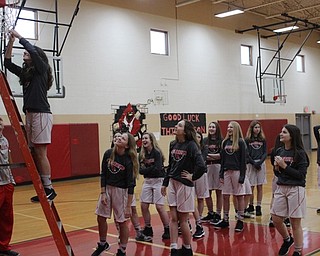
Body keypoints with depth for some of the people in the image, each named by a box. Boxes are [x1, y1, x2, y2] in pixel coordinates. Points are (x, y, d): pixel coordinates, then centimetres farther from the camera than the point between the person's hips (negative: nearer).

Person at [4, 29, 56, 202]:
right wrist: (11, 42, 15)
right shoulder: (25, 73, 19)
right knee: (33, 153, 5)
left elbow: (33, 50, -13)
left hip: (41, 114, -8)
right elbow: (7, 63, 22)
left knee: (40, 153, -10)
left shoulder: (42, 69, 0)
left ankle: (49, 189, -6)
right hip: (29, 114, 8)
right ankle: (42, 189, 8)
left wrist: (19, 36, -1)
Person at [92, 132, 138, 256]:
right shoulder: (108, 154, -6)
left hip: (121, 191, -5)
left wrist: (128, 206, -17)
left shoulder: (128, 161, -19)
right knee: (100, 217, 11)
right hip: (107, 188, 5)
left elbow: (130, 185, -16)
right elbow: (103, 174, 2)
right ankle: (102, 244, 35)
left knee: (122, 221, 4)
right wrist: (103, 193, -3)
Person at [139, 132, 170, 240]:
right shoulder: (142, 154, 4)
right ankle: (148, 229, 21)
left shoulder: (157, 152, -14)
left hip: (158, 180, -6)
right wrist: (151, 169, -18)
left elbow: (157, 169, -23)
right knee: (143, 205, 5)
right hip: (147, 181, 6)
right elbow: (140, 169, -2)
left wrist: (145, 169, -11)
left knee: (159, 207, -6)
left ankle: (167, 230, 10)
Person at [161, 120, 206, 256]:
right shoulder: (173, 144, 6)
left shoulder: (191, 145, -15)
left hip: (185, 185, -6)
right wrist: (165, 183, 15)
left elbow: (201, 165, -25)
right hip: (172, 184, 6)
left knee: (183, 219, 5)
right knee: (173, 218, 6)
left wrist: (192, 177, -12)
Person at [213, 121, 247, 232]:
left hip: (237, 172, -5)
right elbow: (223, 159, 11)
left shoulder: (240, 142, -6)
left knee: (239, 196, 3)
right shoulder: (225, 142, 9)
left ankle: (240, 221, 12)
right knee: (225, 196, 8)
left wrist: (242, 176, -12)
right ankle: (225, 220, 18)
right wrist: (221, 174, 6)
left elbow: (243, 160, -8)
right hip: (227, 172, 5)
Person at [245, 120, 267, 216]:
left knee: (259, 187, 4)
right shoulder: (247, 140, -1)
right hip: (251, 164, -2)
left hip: (261, 164, 2)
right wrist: (254, 163, -13)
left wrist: (260, 162, -12)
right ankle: (251, 206, 17)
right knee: (251, 187, 1)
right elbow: (246, 154, -4)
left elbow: (265, 153, 3)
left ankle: (258, 207, 11)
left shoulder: (263, 139, 7)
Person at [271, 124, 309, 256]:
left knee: (295, 223, 4)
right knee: (276, 219, 8)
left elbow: (301, 175, -15)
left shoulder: (299, 153, -10)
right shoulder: (279, 151, 7)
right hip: (281, 188, 6)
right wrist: (276, 167, -7)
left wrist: (284, 166, -17)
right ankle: (287, 239, 36)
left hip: (295, 189, -6)